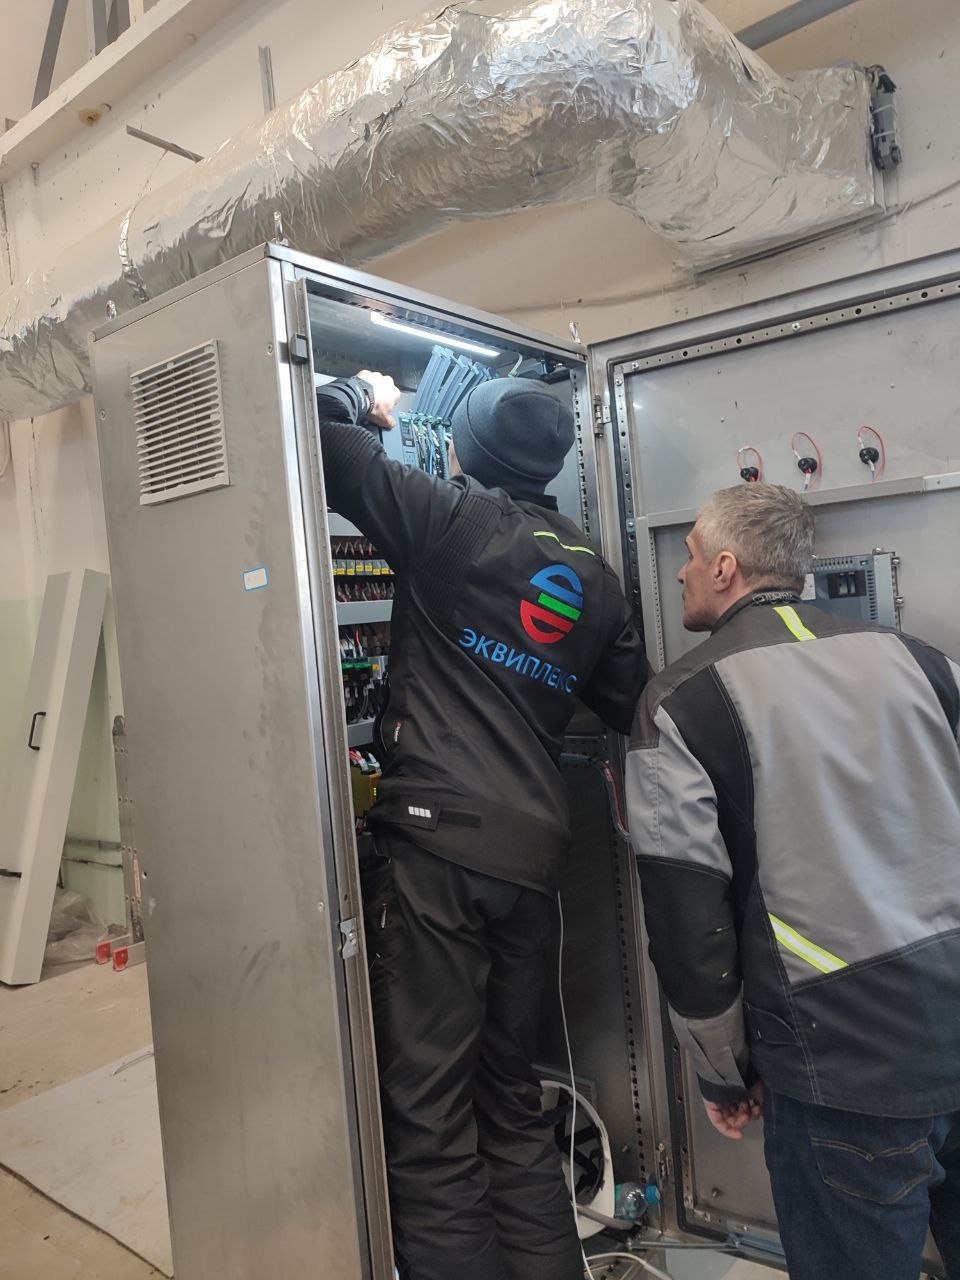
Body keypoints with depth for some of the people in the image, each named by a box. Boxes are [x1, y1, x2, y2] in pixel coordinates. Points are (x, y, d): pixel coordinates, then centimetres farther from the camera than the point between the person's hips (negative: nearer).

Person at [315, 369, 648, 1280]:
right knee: (512, 1097, 19)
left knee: (428, 1113, 1)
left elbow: (321, 438, 1)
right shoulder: (593, 575, 15)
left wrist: (365, 400, 22)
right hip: (534, 852, 7)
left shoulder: (453, 519, -1)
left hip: (439, 837, -6)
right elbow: (629, 704, 20)